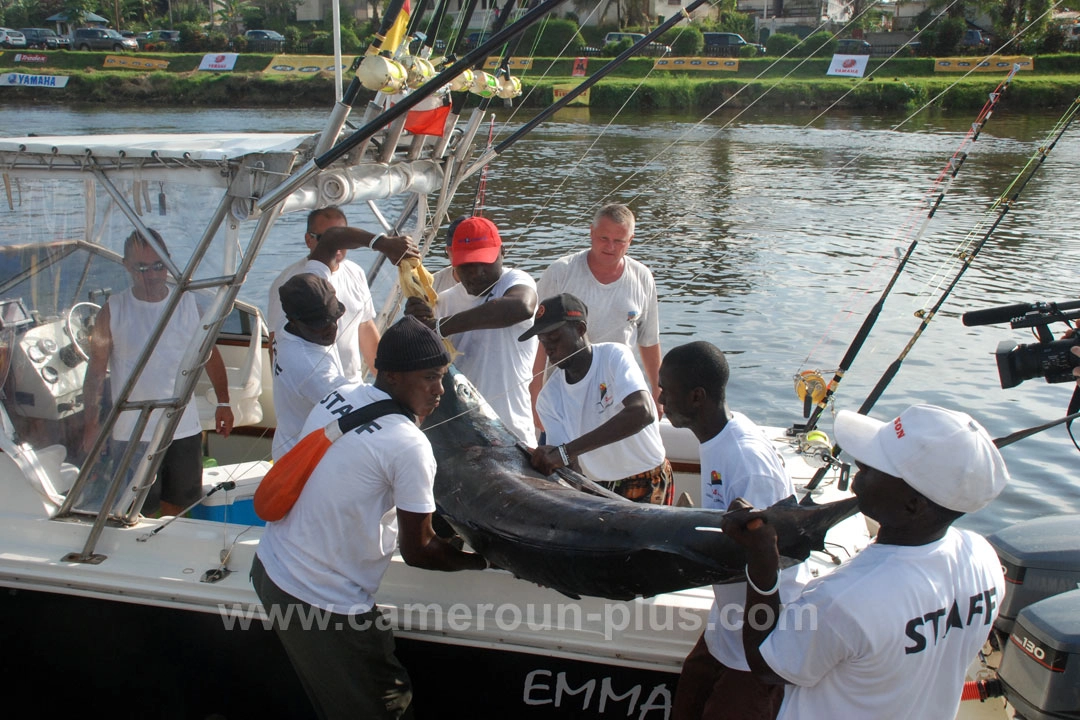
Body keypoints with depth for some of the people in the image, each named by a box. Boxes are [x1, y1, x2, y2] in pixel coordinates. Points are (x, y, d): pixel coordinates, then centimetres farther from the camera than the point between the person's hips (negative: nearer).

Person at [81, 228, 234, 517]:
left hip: (184, 429, 2)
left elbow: (210, 354, 10)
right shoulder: (113, 311, -6)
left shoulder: (188, 303, 0)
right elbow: (96, 370, -3)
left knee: (178, 503, 15)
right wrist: (91, 424, -7)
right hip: (132, 433, -2)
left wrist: (223, 402, 9)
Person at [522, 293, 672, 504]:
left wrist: (564, 451, -37)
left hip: (646, 486, -5)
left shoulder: (613, 356, -17)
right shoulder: (549, 397, -3)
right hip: (596, 487, 5)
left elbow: (642, 413, -35)